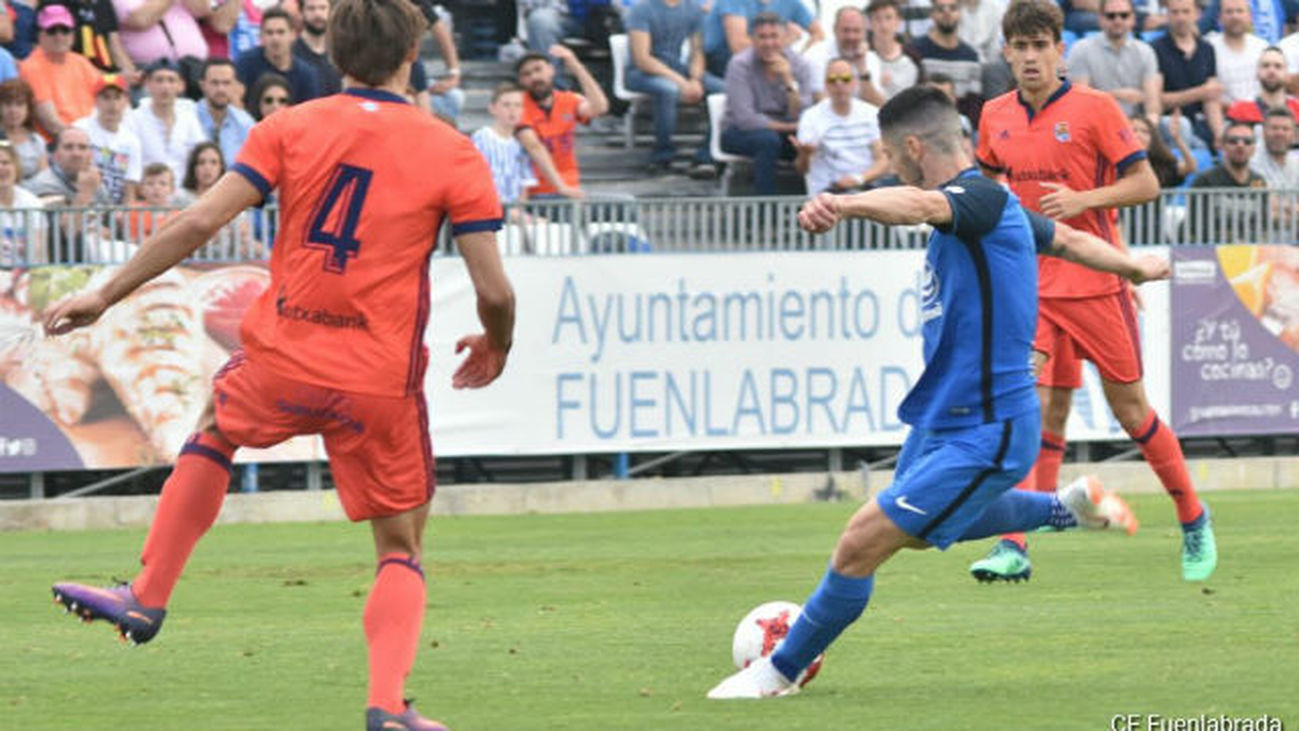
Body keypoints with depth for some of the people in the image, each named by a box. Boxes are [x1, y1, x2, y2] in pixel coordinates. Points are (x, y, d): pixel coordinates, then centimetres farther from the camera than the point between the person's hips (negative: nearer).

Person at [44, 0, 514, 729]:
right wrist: (495, 349, 16)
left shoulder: (290, 129, 0)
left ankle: (147, 599, 32)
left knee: (213, 431, 33)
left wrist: (105, 296, 1)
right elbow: (494, 288, -6)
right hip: (382, 382, -1)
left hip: (282, 362, 1)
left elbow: (200, 222, -6)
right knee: (403, 550, 13)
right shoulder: (454, 155, -2)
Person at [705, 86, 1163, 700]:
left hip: (983, 435, -11)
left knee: (861, 544, -11)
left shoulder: (983, 197, -21)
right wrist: (1134, 268, 47)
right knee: (917, 527, 31)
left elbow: (919, 204, -45)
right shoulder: (972, 205, 10)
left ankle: (783, 669, 5)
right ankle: (1067, 508, 43)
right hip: (940, 420, 11)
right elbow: (1067, 239, 27)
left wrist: (844, 205, -65)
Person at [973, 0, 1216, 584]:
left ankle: (1193, 520, 25)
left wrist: (1082, 200, -20)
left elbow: (1146, 184, -7)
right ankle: (1014, 548, -16)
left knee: (1130, 409, 5)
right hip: (1032, 289, 3)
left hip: (1095, 283, -3)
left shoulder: (1094, 108, -7)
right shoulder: (996, 117, 7)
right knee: (1039, 414, -10)